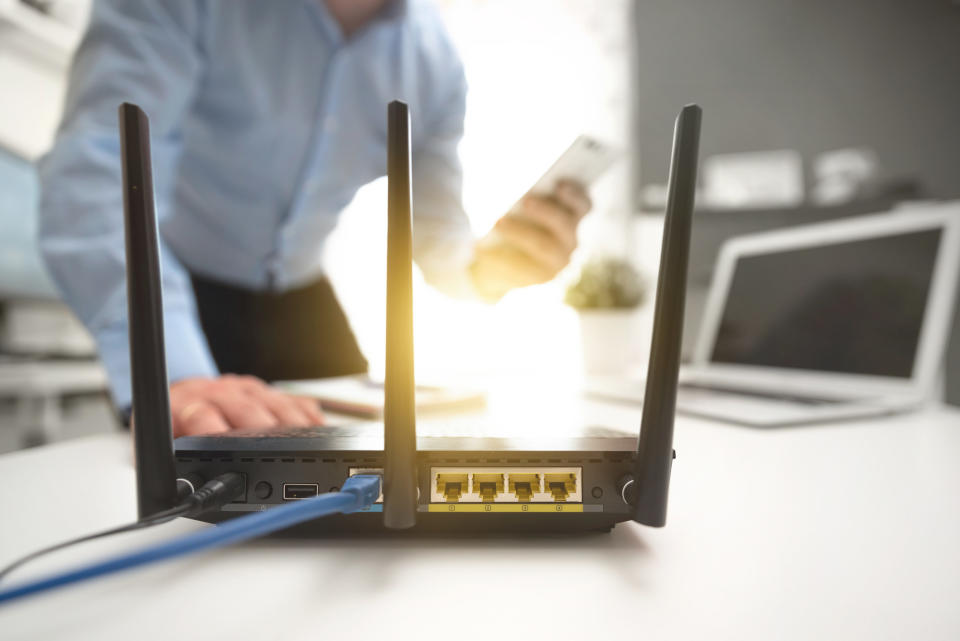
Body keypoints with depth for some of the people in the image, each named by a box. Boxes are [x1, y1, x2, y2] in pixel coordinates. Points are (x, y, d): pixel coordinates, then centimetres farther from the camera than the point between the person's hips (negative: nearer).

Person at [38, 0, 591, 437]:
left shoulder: (437, 61, -8)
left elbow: (436, 236, -6)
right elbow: (96, 162, -35)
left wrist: (483, 266, -30)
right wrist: (167, 376, -50)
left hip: (296, 297, 4)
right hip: (172, 292, -3)